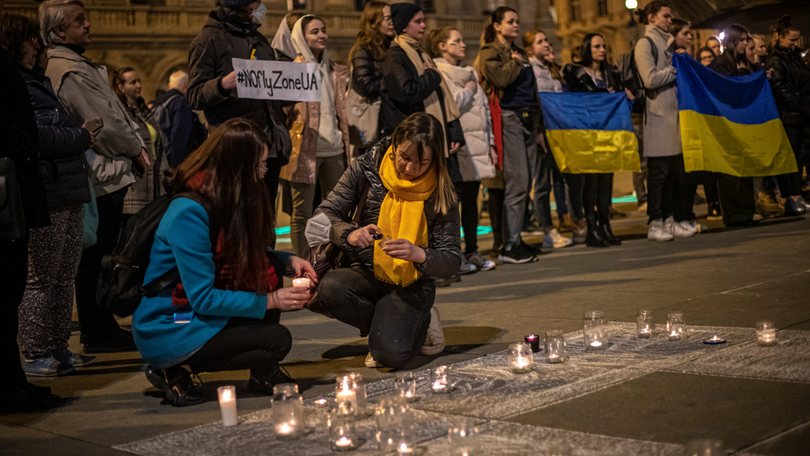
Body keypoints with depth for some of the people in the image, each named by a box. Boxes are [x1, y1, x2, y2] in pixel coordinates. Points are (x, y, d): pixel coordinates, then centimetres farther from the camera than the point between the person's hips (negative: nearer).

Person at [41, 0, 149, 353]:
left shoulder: (78, 65, 17)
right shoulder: (71, 72, -17)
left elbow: (112, 114, 18)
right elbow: (105, 124, -18)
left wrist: (133, 148, 8)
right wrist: (136, 150, -3)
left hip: (101, 176, 11)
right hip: (101, 178, -11)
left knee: (95, 257, 15)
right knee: (96, 259, -3)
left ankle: (100, 327, 24)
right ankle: (98, 334, 4)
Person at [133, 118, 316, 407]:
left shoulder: (227, 199, 1)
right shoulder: (189, 213, -25)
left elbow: (252, 254, 15)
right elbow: (203, 298, -25)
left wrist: (289, 261, -6)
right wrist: (270, 301, -22)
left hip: (200, 313, 9)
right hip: (166, 330, -9)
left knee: (268, 269, -3)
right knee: (278, 340, -18)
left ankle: (263, 372, 3)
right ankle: (174, 371, -7)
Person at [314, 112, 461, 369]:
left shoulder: (441, 193, -7)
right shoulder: (367, 169, -5)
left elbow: (452, 260, -8)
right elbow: (325, 213, -4)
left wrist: (418, 254, -30)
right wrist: (350, 234, -26)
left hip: (412, 284, -3)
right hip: (367, 275, 3)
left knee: (390, 354, -29)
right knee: (331, 288, -33)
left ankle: (420, 322, 8)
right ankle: (390, 327, -2)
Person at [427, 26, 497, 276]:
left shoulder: (470, 73, 22)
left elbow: (484, 109, 25)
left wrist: (490, 143, 20)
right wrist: (468, 92, -5)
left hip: (476, 146, 8)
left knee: (471, 198, 10)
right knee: (453, 199, -7)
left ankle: (472, 251, 17)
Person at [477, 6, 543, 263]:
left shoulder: (520, 53, 23)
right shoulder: (489, 53, -1)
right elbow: (501, 78, -21)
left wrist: (537, 124, 22)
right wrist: (515, 62, -3)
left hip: (528, 120, 8)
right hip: (508, 119, -8)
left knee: (527, 182, 5)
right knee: (517, 183, -12)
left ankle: (515, 239, 13)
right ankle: (509, 246, -8)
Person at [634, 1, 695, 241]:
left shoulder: (666, 43, 22)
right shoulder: (645, 43, -4)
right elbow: (650, 79, -16)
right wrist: (677, 67, -7)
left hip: (674, 112, 9)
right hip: (658, 115, -9)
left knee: (674, 170, 7)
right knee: (659, 171, -7)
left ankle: (670, 221, 12)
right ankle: (655, 224, -3)